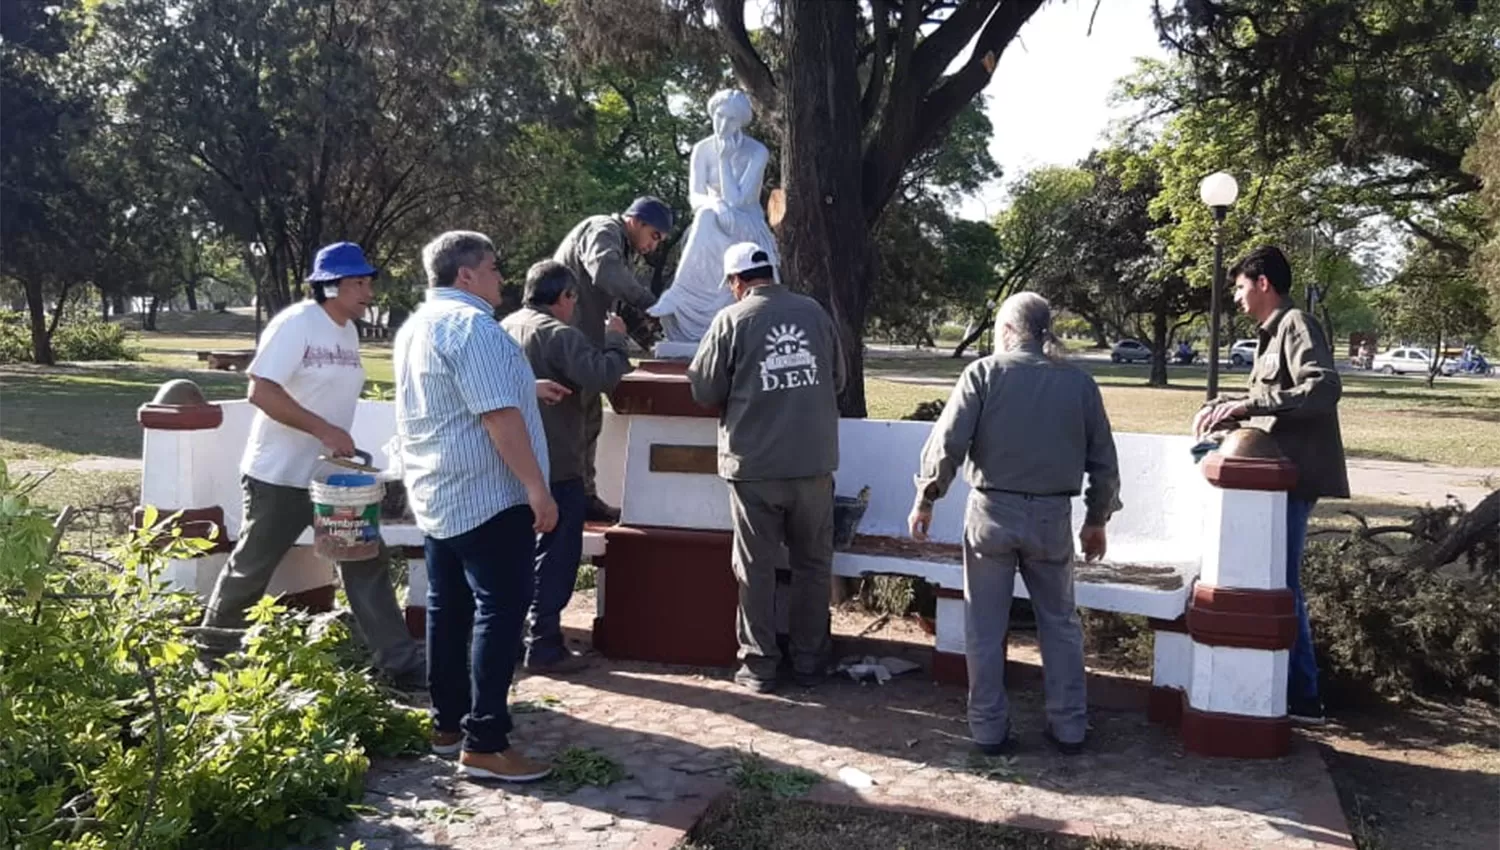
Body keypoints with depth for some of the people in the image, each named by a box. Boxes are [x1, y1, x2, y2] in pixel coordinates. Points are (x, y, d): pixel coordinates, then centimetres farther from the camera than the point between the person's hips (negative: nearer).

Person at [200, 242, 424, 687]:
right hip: (280, 475, -7)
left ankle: (400, 662, 6)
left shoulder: (349, 331, 9)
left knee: (367, 562, 3)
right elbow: (261, 391, -23)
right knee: (251, 568, 7)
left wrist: (340, 442, 13)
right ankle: (212, 650, 28)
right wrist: (325, 431, -26)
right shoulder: (296, 323, -16)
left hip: (332, 474, 8)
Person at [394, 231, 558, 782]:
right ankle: (484, 745, -8)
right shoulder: (470, 325, -16)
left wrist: (525, 387, 28)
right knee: (500, 612, -8)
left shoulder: (416, 327, 16)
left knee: (448, 609, 14)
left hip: (436, 494, 10)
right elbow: (498, 415, -23)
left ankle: (447, 724, 22)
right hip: (489, 495, -10)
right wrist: (537, 486, -22)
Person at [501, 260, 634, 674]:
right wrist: (614, 339, -12)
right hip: (556, 467, -9)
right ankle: (544, 646, 2)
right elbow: (602, 376, -26)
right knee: (556, 555, -1)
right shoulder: (558, 334, -16)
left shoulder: (507, 327, 11)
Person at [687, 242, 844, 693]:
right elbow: (838, 380, 11)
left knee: (757, 566, 7)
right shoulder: (814, 312, 3)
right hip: (814, 461, 3)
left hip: (754, 464, -2)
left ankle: (759, 664, 12)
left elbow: (705, 393, -3)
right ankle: (810, 660, 20)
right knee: (812, 563, 13)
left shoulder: (732, 320, -6)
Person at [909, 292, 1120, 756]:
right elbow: (1104, 463, 7)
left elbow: (947, 444, -11)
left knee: (985, 627, 9)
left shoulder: (984, 373, -5)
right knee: (1060, 623, 16)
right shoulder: (1079, 383, 3)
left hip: (992, 512, -2)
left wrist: (925, 500, 0)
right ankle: (1069, 726, 20)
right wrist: (1098, 519, 19)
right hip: (1052, 516, 2)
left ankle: (989, 729, 15)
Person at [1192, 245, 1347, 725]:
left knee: (1280, 583, -6)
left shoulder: (1296, 326, -11)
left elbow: (1325, 388, -26)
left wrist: (1250, 404, -28)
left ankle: (1301, 697, 2)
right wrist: (1226, 407, 10)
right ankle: (1293, 686, 25)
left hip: (1294, 474, -10)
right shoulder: (1272, 333, 18)